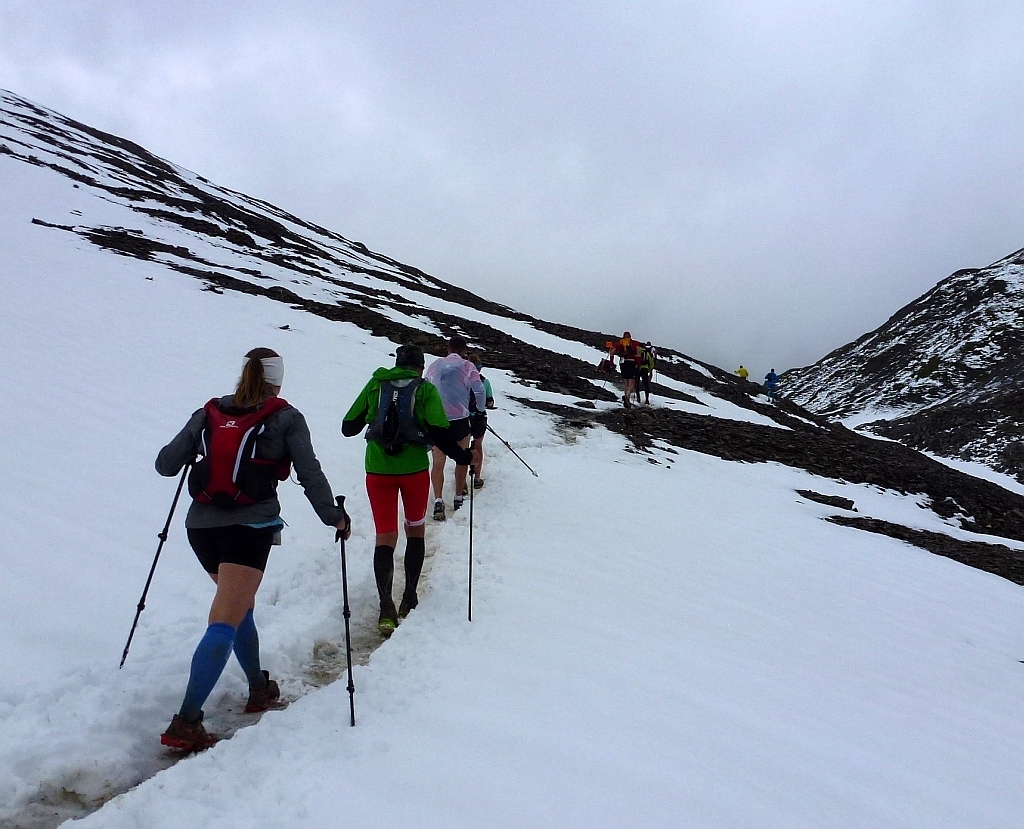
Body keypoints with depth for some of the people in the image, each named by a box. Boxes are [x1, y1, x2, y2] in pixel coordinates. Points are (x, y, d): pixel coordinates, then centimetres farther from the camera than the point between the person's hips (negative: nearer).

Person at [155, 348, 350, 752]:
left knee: (241, 604, 24)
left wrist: (194, 450, 31)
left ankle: (260, 689, 35)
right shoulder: (286, 419, 1)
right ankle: (185, 722, -14)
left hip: (201, 525, 5)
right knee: (225, 623, -7)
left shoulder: (208, 414, 10)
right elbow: (310, 475, -2)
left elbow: (165, 465, 11)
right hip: (250, 527, -5)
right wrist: (335, 517, 9)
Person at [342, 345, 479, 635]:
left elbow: (348, 428, 9)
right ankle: (409, 600, 20)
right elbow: (438, 434, -10)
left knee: (385, 537, 3)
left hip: (378, 470, 1)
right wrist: (464, 457, 4)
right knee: (415, 530, 18)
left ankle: (386, 607, -12)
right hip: (414, 469, -1)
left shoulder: (375, 384, 7)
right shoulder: (425, 388, 1)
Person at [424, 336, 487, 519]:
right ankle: (459, 498, 21)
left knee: (438, 462, 3)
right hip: (460, 419, -2)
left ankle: (438, 499, -14)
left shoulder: (434, 365, 9)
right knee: (461, 459, 15)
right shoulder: (467, 366, 0)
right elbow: (480, 392, -8)